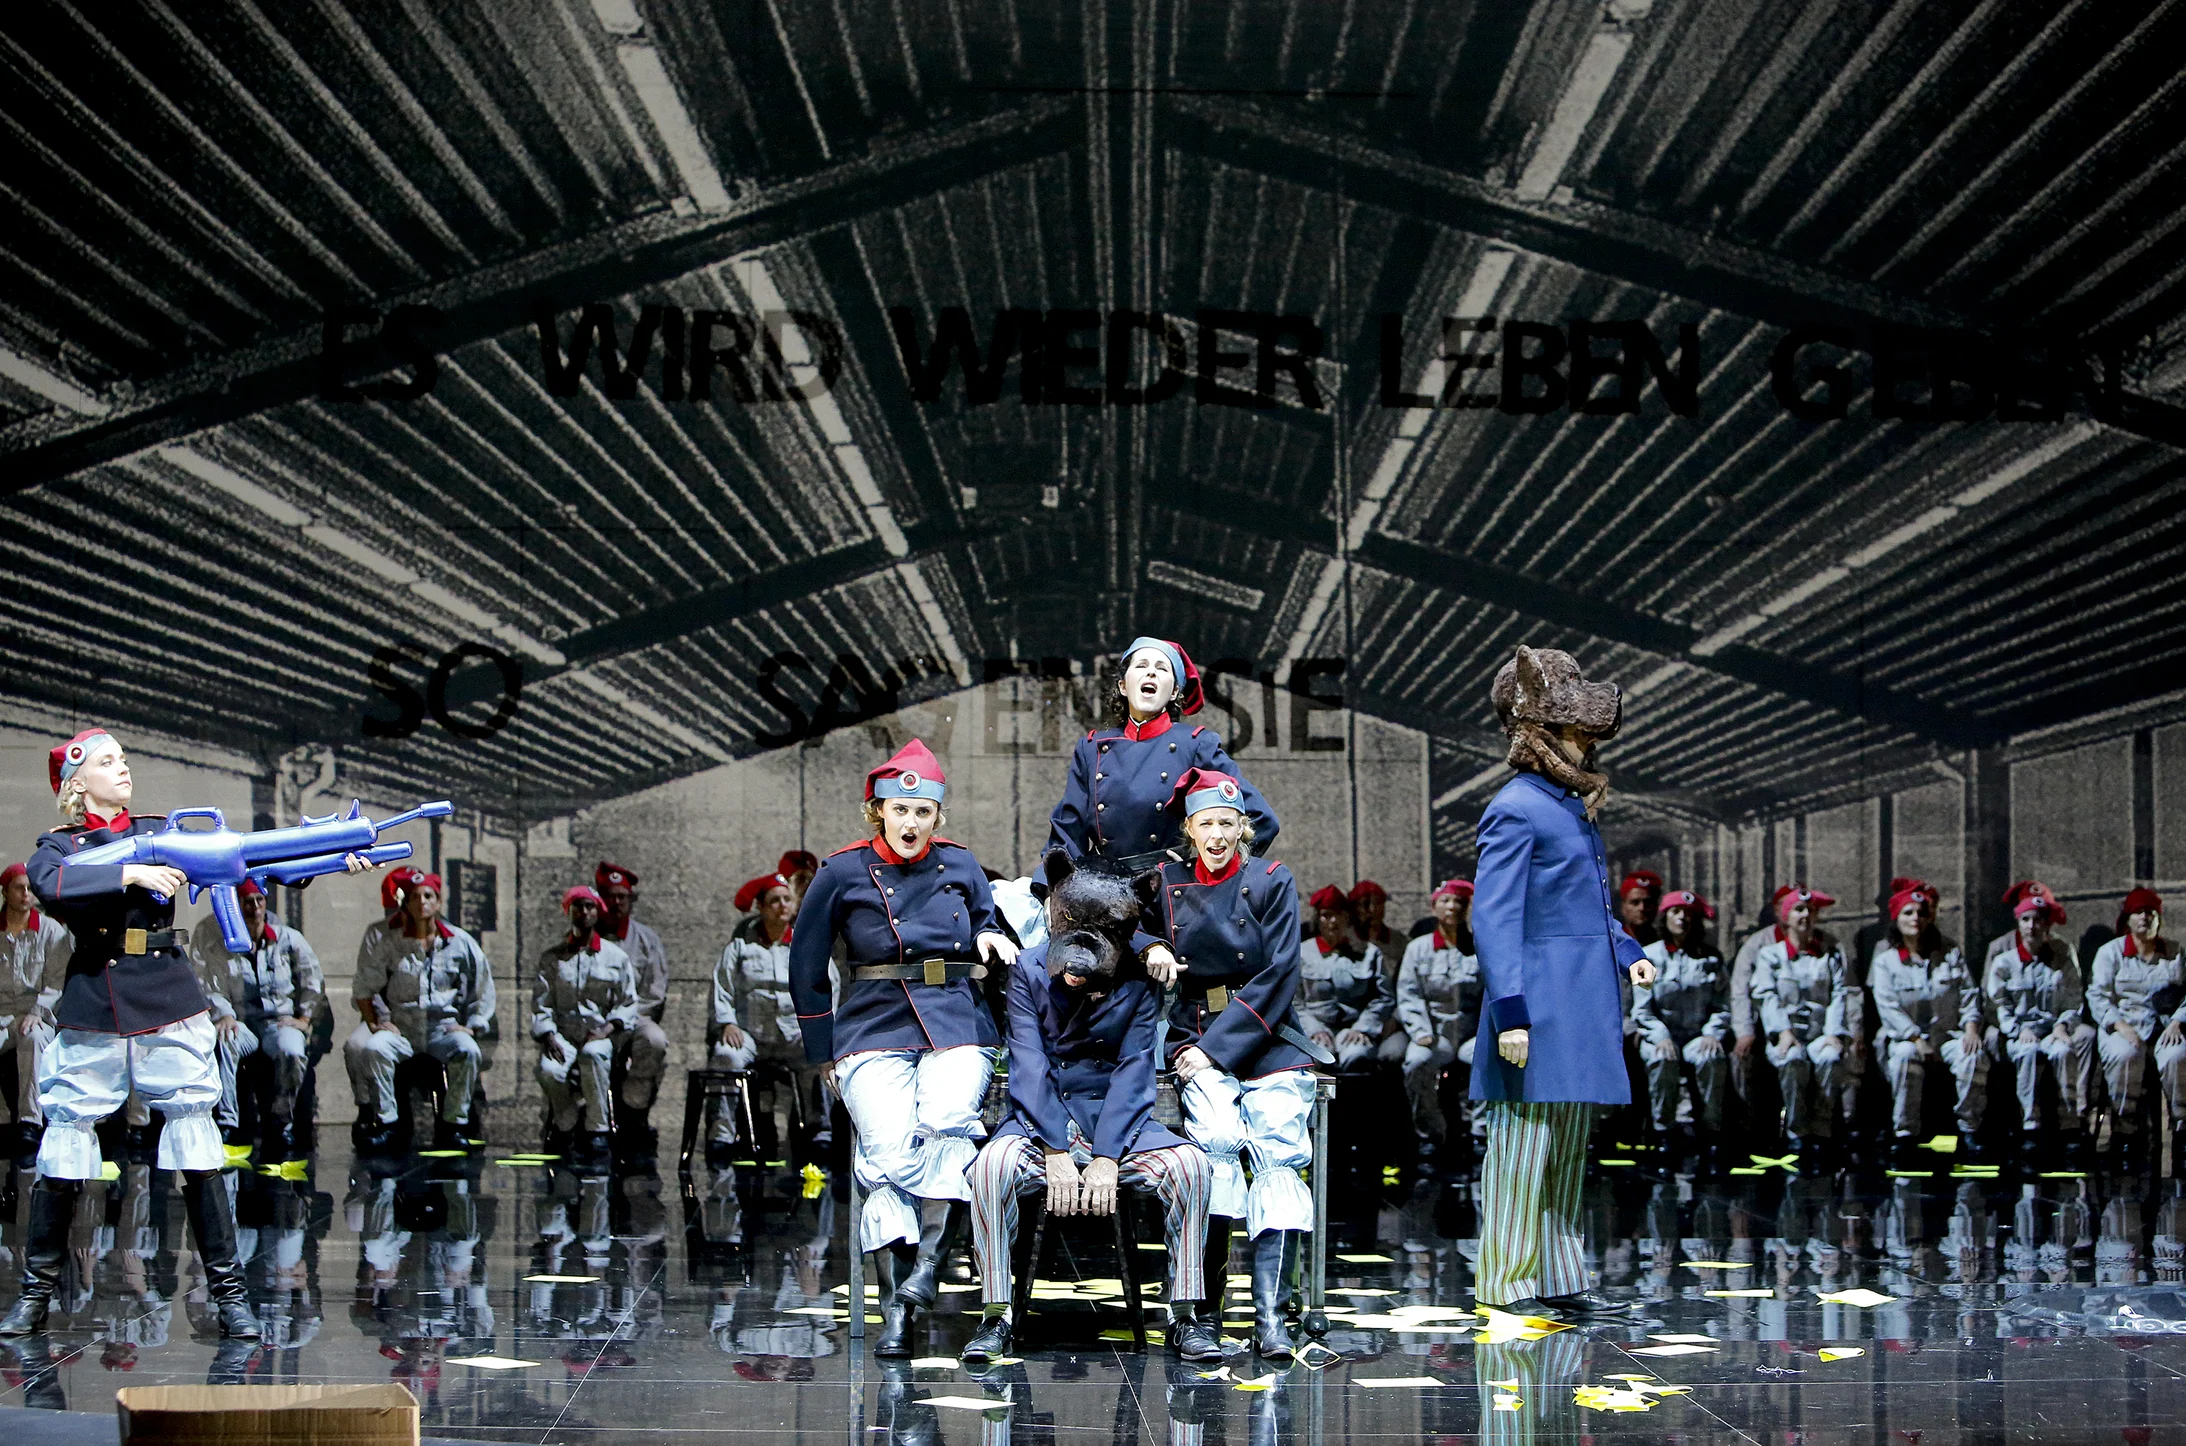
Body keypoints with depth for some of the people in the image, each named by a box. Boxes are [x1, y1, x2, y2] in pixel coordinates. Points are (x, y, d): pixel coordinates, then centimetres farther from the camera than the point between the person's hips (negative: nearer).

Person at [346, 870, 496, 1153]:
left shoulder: (460, 942, 7)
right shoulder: (383, 940, 4)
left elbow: (483, 990, 12)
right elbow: (364, 987, 7)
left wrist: (472, 1026, 3)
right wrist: (374, 1022, -5)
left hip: (445, 1026, 0)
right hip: (399, 1026, 0)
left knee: (467, 1051, -31)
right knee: (374, 1049, -31)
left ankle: (453, 1125, -17)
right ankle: (384, 1122, -18)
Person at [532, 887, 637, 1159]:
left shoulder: (616, 956, 11)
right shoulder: (552, 956, 13)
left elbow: (627, 1003, 8)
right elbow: (540, 1001, 7)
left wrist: (606, 1030, -10)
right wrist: (549, 1037, -10)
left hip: (600, 1035, -1)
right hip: (562, 1033, 1)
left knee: (592, 1054, -39)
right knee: (550, 1071, -31)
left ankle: (598, 1129, -26)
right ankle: (565, 1124, -1)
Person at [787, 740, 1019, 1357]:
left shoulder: (959, 865, 11)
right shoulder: (842, 874, 5)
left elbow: (987, 921, 30)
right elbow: (805, 970, 14)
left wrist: (991, 938, 5)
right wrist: (825, 1056, 14)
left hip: (957, 1026, 2)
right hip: (874, 1029, -1)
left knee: (946, 1123, -30)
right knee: (889, 1149, -22)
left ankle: (929, 1260, -26)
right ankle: (894, 1310, -21)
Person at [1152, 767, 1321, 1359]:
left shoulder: (1273, 883, 3)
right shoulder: (1166, 885, 9)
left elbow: (1276, 979, -4)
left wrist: (1217, 1045, -11)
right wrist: (1185, 1048, -4)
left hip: (1267, 1041, -1)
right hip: (1194, 1036, 1)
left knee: (1279, 1148, -22)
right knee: (1217, 1133, -27)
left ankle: (1270, 1311, -28)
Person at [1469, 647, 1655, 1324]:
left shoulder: (1573, 806, 17)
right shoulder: (1516, 809, -12)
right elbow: (1493, 918, -17)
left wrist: (1627, 951, 10)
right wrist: (1510, 1014, -22)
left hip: (1584, 1007, 9)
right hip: (1541, 1005, -9)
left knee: (1569, 1146, 13)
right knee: (1525, 1144, -3)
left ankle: (1560, 1277, 20)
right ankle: (1506, 1282, 4)